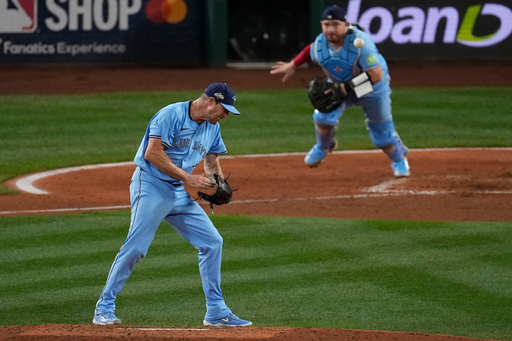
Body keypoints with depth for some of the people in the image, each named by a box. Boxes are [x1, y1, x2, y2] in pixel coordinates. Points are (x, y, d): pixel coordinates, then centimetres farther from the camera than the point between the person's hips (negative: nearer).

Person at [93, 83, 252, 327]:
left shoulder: (212, 127, 11)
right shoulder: (172, 115, -14)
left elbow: (212, 162, 21)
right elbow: (152, 153, -21)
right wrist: (188, 178, -20)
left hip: (180, 194, 8)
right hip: (151, 185, -8)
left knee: (212, 242, 3)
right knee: (136, 246, -16)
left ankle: (216, 313, 9)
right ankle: (104, 308, -7)